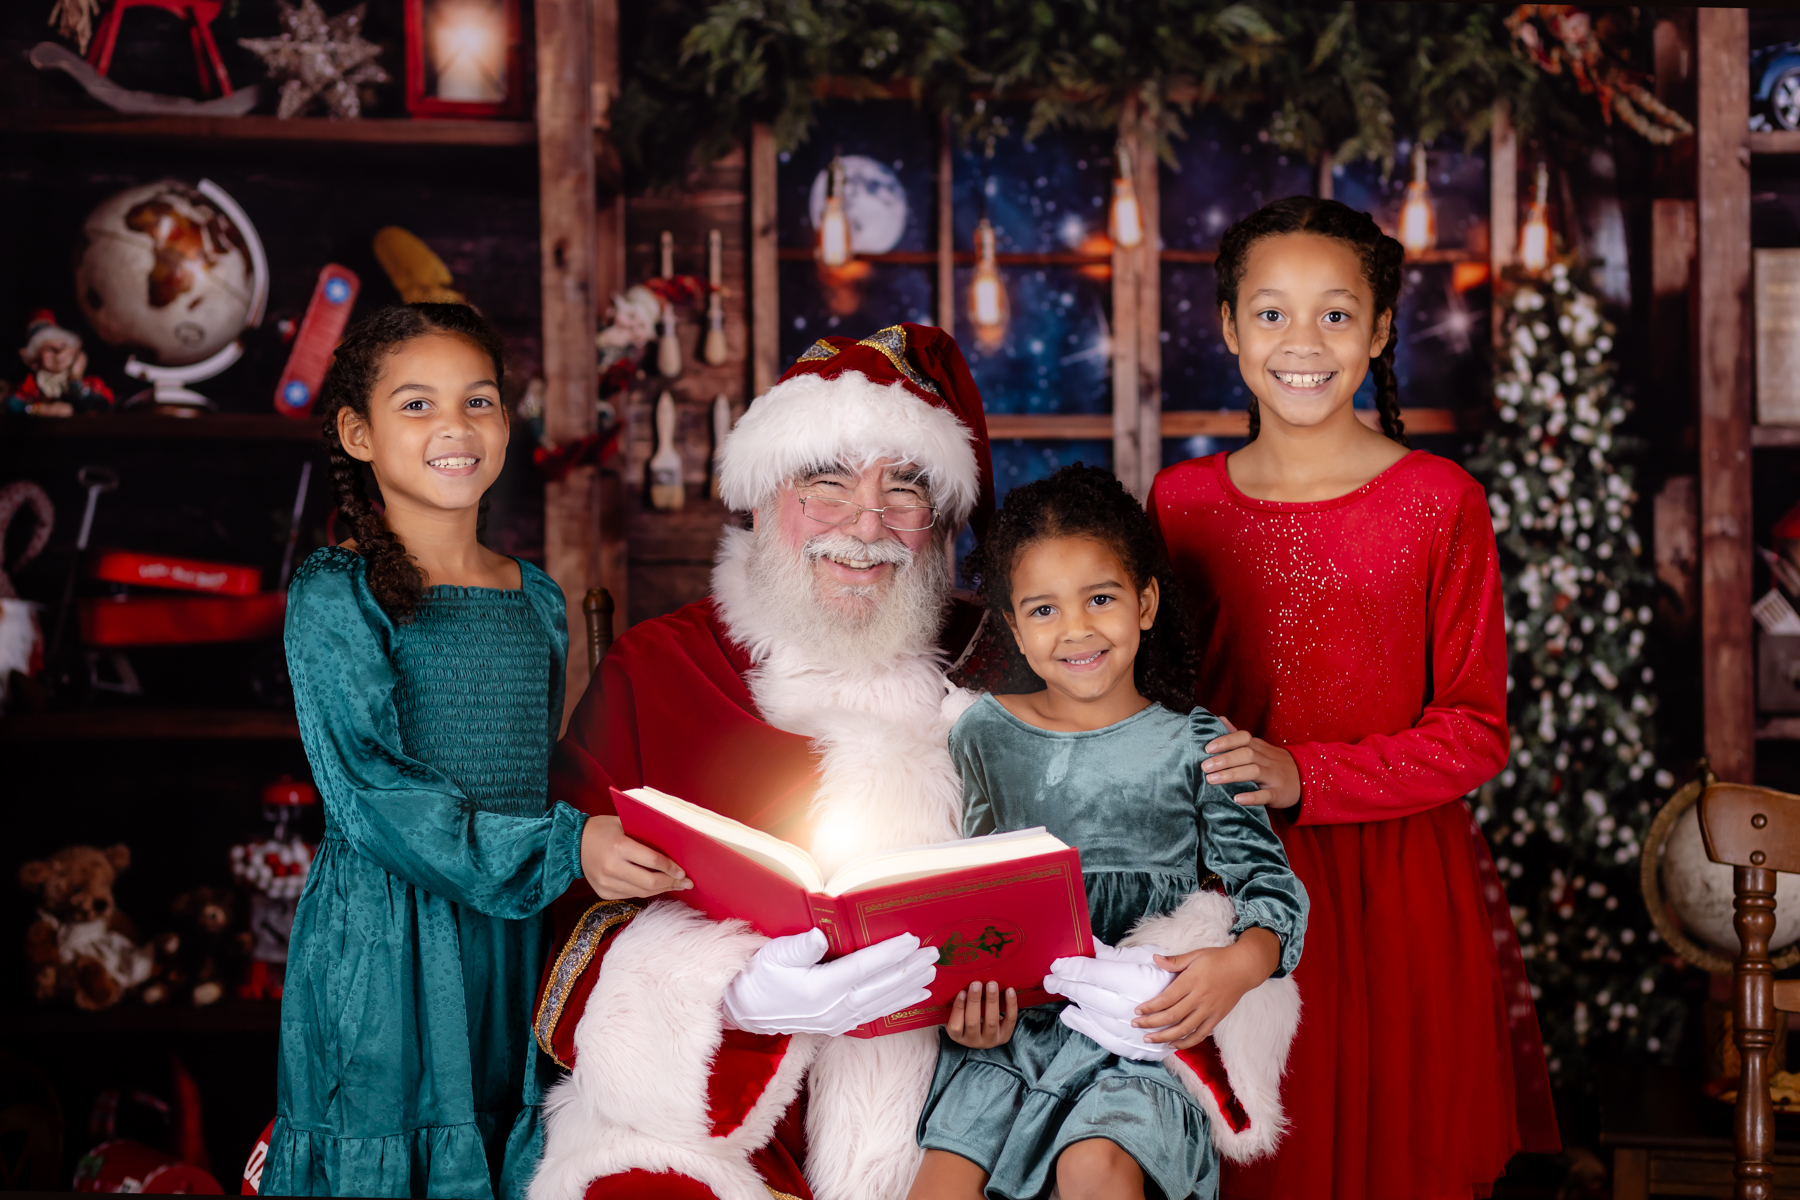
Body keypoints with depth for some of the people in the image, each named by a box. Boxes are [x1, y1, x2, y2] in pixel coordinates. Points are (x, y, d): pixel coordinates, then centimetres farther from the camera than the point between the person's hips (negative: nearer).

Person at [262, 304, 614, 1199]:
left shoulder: (537, 599, 12)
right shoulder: (335, 596, -7)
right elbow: (368, 790, -17)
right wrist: (562, 851, -24)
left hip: (514, 941, 5)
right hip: (381, 944, -5)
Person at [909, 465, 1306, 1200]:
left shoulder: (1192, 746, 4)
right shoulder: (982, 736, 9)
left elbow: (1272, 884, 2)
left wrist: (1240, 964, -19)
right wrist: (958, 998, -6)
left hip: (1142, 1028, -2)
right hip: (1008, 1024, 2)